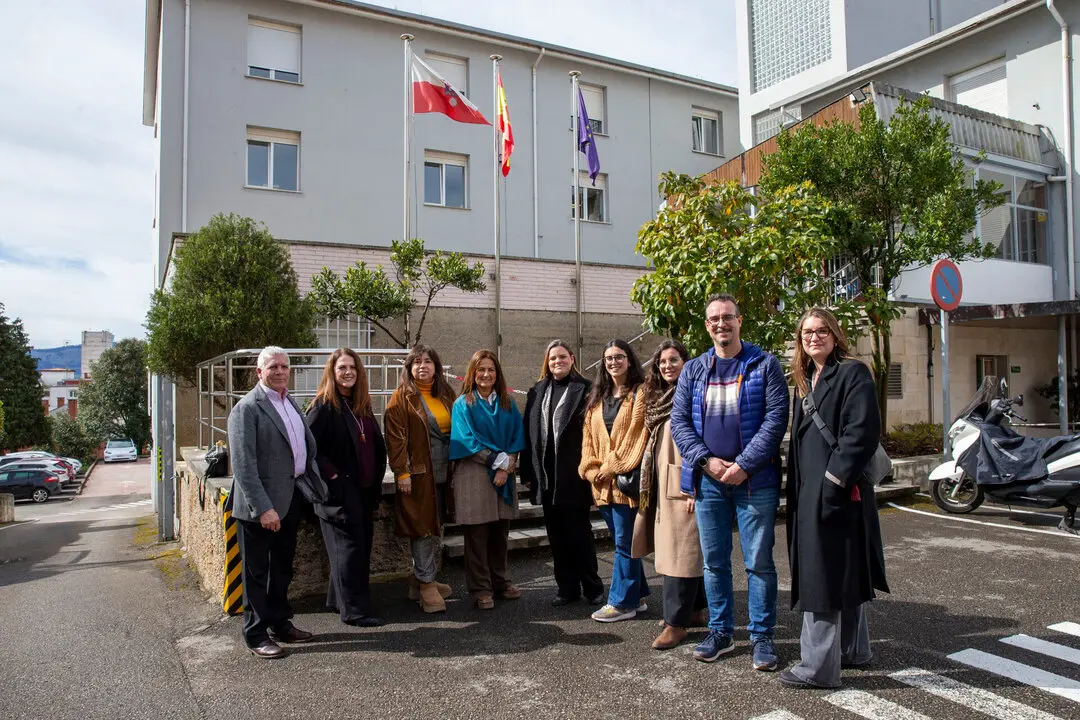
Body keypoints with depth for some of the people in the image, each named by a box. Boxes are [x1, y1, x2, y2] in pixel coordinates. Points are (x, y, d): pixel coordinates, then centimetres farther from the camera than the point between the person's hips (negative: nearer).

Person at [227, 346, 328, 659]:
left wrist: (316, 478, 10)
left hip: (291, 499, 8)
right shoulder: (247, 408, -15)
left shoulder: (290, 402, 11)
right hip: (261, 504, -8)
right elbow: (243, 465, -21)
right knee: (256, 572, 6)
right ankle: (256, 635, 20)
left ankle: (280, 623, 35)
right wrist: (262, 508, -25)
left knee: (283, 567, 20)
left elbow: (306, 444, 19)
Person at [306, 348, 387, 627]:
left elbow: (377, 444, 19)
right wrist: (331, 475, -18)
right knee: (348, 547, -5)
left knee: (362, 545, 12)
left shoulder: (362, 405, 12)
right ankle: (354, 609, 2)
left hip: (364, 489, 8)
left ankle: (338, 599, 25)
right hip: (339, 490, -8)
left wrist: (376, 482, 11)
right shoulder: (324, 406, -9)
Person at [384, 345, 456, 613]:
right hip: (418, 473, -6)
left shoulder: (446, 394, 12)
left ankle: (421, 578, 26)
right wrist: (401, 471, -16)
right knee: (422, 527, -3)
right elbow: (395, 437, -10)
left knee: (435, 527, 12)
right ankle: (426, 585, 5)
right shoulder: (402, 397, -5)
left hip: (443, 473, 6)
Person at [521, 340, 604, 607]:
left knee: (579, 532, 2)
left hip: (573, 474, -5)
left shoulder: (585, 389, -2)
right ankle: (567, 587, 22)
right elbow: (529, 433, 10)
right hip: (546, 475, 5)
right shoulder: (537, 392, 12)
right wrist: (528, 472, 6)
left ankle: (592, 587, 18)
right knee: (557, 534, 11)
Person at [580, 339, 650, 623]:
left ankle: (622, 602, 9)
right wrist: (593, 469, 0)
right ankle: (636, 596, 24)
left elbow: (636, 434, -11)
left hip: (627, 479, -6)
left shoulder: (640, 393, -3)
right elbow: (589, 436, 13)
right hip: (603, 482, 6)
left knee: (624, 543, -1)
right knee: (623, 541, 13)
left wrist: (612, 467, -12)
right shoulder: (597, 398, 16)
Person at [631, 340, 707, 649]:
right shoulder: (659, 397, 15)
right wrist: (648, 484, 16)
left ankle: (677, 623, 2)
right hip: (662, 484, 8)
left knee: (681, 551, -4)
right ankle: (695, 609, 27)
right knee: (689, 550, 16)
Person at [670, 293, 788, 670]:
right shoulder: (693, 370, 10)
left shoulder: (765, 365, 1)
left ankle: (761, 636, 17)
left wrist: (744, 464, -15)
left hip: (755, 480, -3)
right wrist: (706, 460, -9)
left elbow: (776, 417, -7)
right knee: (714, 561, 11)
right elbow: (679, 421, 5)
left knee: (759, 561, 3)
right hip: (708, 480, 3)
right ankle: (720, 631, 25)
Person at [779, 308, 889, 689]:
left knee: (824, 574, -6)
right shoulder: (805, 379, 16)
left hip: (836, 488, -9)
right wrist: (798, 489, 12)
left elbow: (862, 432, -19)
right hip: (808, 488, 9)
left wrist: (834, 480, -22)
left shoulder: (852, 372, -9)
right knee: (842, 573, 18)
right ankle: (853, 648, 31)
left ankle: (818, 666, 1)